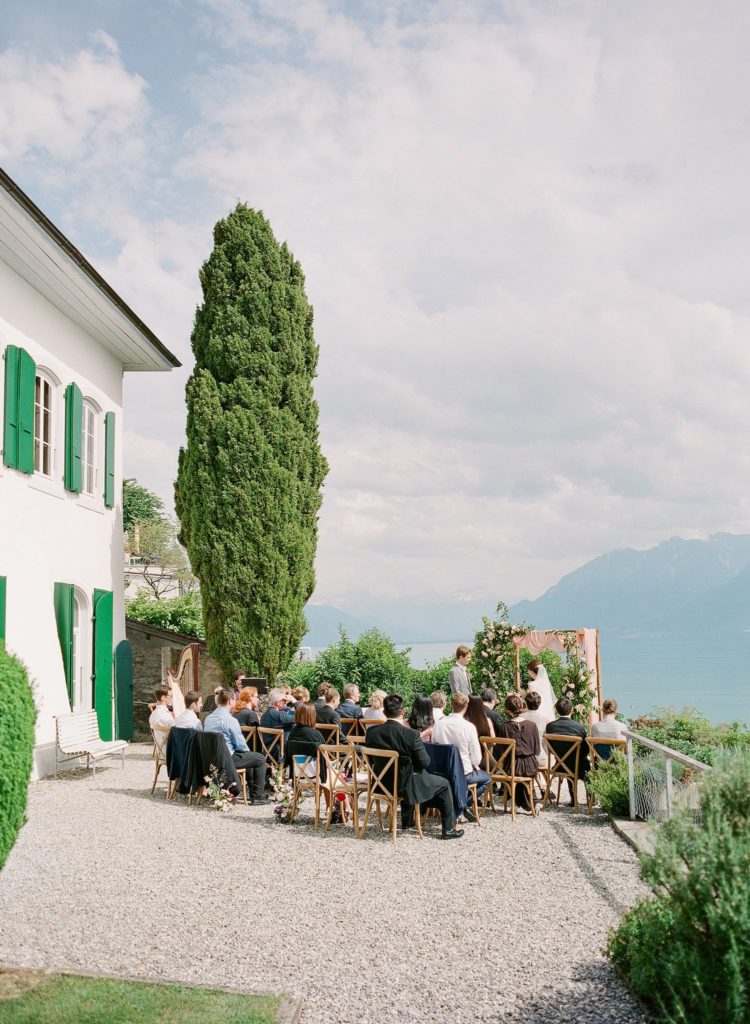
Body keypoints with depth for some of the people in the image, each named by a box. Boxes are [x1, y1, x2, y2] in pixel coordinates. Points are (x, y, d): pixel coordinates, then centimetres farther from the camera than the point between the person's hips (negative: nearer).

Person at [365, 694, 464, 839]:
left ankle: (407, 820, 50)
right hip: (405, 785, -6)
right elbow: (424, 762, -16)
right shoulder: (411, 734, -26)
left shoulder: (371, 732, -12)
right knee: (444, 784, 18)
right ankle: (449, 829, 23)